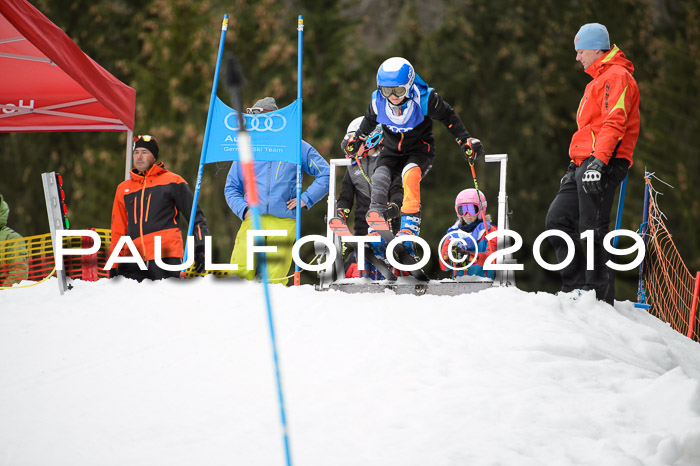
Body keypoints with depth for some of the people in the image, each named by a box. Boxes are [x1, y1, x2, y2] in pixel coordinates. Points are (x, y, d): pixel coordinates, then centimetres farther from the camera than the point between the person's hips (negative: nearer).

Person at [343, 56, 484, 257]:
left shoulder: (424, 99, -24)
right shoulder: (377, 101, -14)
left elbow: (449, 118, -6)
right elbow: (369, 120, 11)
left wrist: (465, 140, -4)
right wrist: (357, 139, 23)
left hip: (420, 149, -3)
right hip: (392, 150, 3)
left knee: (410, 175, -35)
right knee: (379, 178, -25)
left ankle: (409, 228, -38)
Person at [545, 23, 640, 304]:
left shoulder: (617, 76, -6)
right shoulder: (598, 81, 27)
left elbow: (614, 123, -18)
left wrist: (599, 160, -27)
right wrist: (575, 165, 26)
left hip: (604, 165, -11)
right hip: (585, 165, 11)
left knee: (592, 229, -12)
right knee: (557, 220, 6)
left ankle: (601, 294, -10)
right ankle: (575, 286, 7)